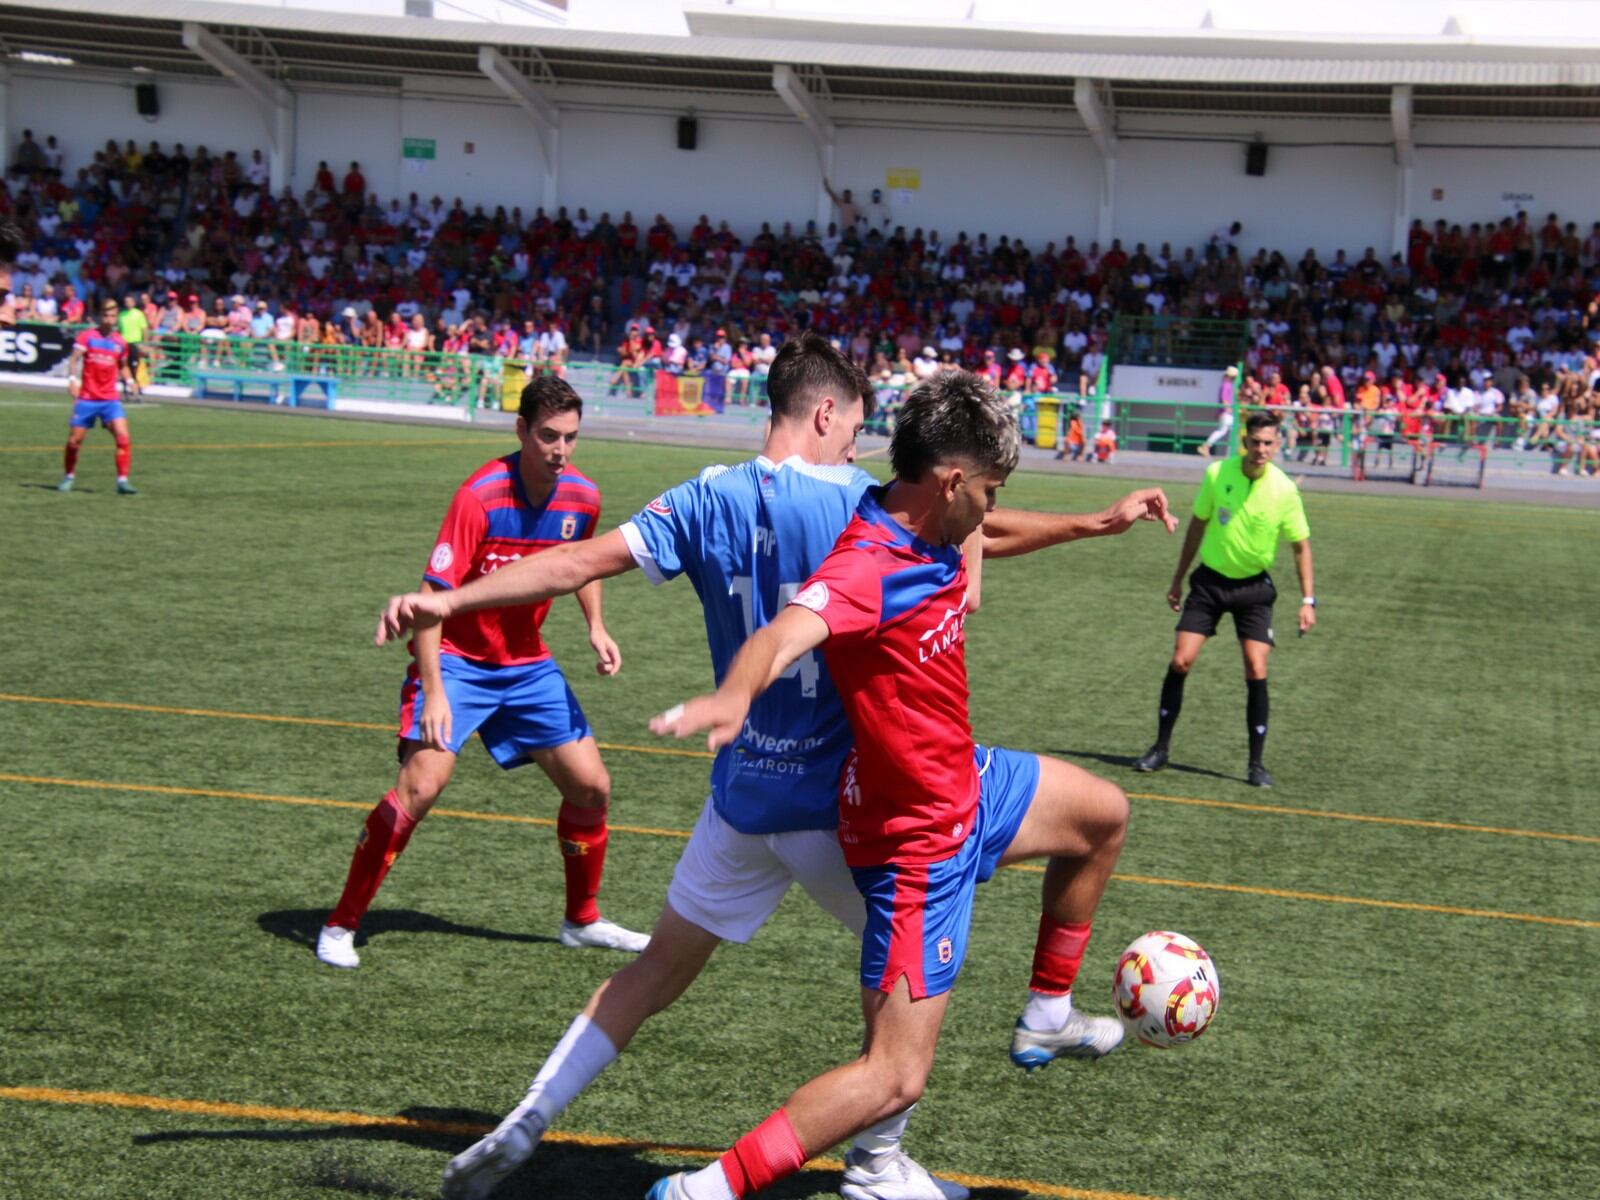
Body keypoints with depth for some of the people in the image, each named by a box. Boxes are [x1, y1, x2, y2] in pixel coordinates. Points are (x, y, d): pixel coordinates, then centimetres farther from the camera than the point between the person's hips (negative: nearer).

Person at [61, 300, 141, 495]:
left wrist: (130, 381, 4)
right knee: (74, 441, 3)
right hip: (87, 398, -2)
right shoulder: (87, 336, -3)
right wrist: (72, 379, -29)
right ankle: (69, 477, 26)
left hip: (110, 399, 2)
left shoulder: (120, 342, 7)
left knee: (123, 437, -16)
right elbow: (74, 359, -13)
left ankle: (122, 481, -13)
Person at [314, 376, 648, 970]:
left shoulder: (582, 498, -5)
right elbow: (432, 595, -25)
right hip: (456, 659, -6)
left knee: (592, 787, 3)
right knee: (421, 784, -21)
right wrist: (434, 692, -32)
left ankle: (583, 920, 25)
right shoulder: (481, 496, -23)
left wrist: (595, 625, 2)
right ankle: (340, 925, -7)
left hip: (528, 664, 6)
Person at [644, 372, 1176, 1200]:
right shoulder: (867, 568, -32)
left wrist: (1104, 522, 16)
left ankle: (1047, 1015, 47)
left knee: (1102, 815, 32)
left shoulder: (935, 533, -5)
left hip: (966, 784, 10)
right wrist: (733, 695, -74)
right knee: (894, 1077, -11)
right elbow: (785, 633, -53)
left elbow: (981, 540, 21)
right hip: (918, 838, -10)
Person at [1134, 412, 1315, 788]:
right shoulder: (1217, 474, -8)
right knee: (1180, 661, -6)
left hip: (1254, 587, -1)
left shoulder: (1284, 490, -13)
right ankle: (1160, 749, 9)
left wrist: (1308, 600, -9)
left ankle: (1256, 763, 1)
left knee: (1256, 672, -10)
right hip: (1210, 579, 1)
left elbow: (1301, 545, -3)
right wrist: (1178, 578, 10)